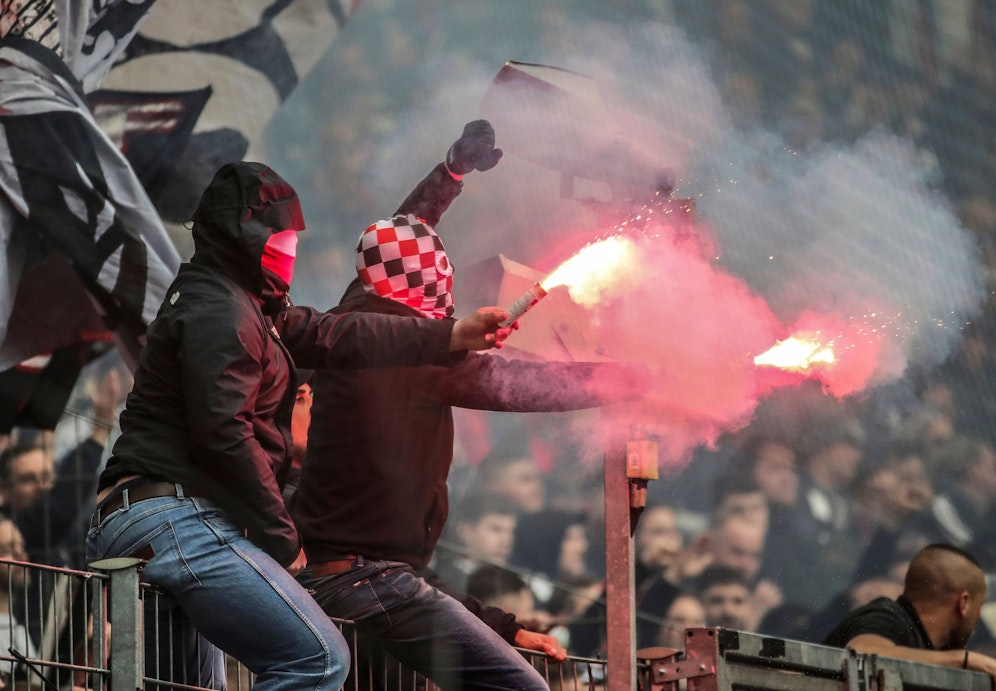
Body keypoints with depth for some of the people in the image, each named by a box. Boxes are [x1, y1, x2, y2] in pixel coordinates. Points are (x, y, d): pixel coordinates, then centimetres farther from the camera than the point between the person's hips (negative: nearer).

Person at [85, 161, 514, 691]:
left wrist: (451, 337, 30)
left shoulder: (245, 306, 23)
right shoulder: (220, 312, -11)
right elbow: (223, 434, -19)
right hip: (178, 521, -11)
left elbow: (334, 337, 27)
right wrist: (282, 540, -12)